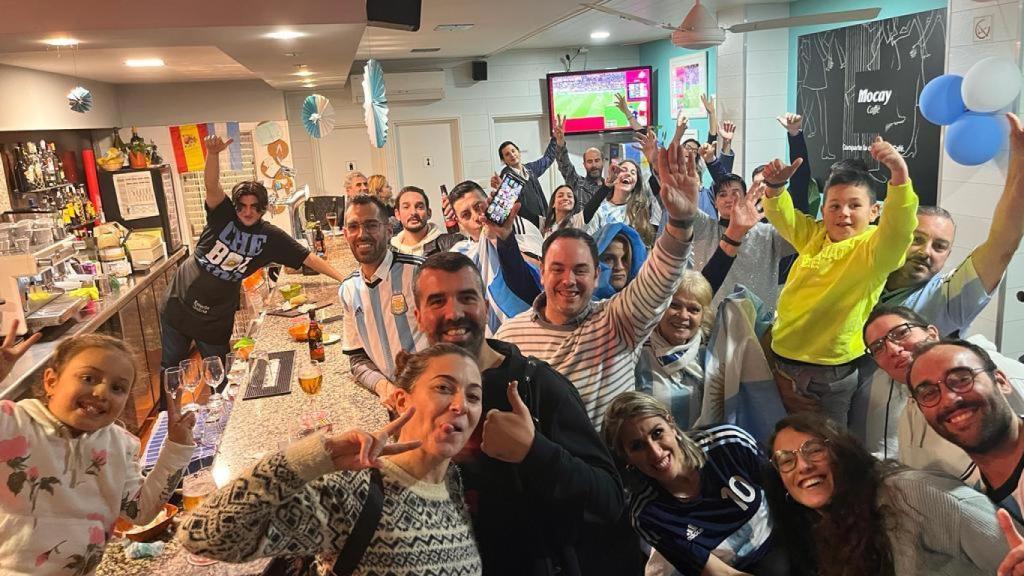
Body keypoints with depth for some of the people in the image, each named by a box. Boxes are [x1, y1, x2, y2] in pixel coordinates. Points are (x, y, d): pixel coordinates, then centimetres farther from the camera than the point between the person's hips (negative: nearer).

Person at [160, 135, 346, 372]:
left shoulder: (271, 237, -10)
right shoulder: (223, 216, -12)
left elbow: (308, 257, -11)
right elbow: (212, 186, -30)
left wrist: (343, 279, -20)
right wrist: (213, 153, -48)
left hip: (217, 318, 0)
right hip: (179, 304, 0)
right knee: (170, 368, 17)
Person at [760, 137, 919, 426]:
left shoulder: (874, 248, -11)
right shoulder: (814, 235, 7)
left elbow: (899, 224, -29)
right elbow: (781, 215, 6)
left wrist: (899, 173, -46)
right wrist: (776, 185, -16)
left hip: (830, 373, -5)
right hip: (781, 354, 5)